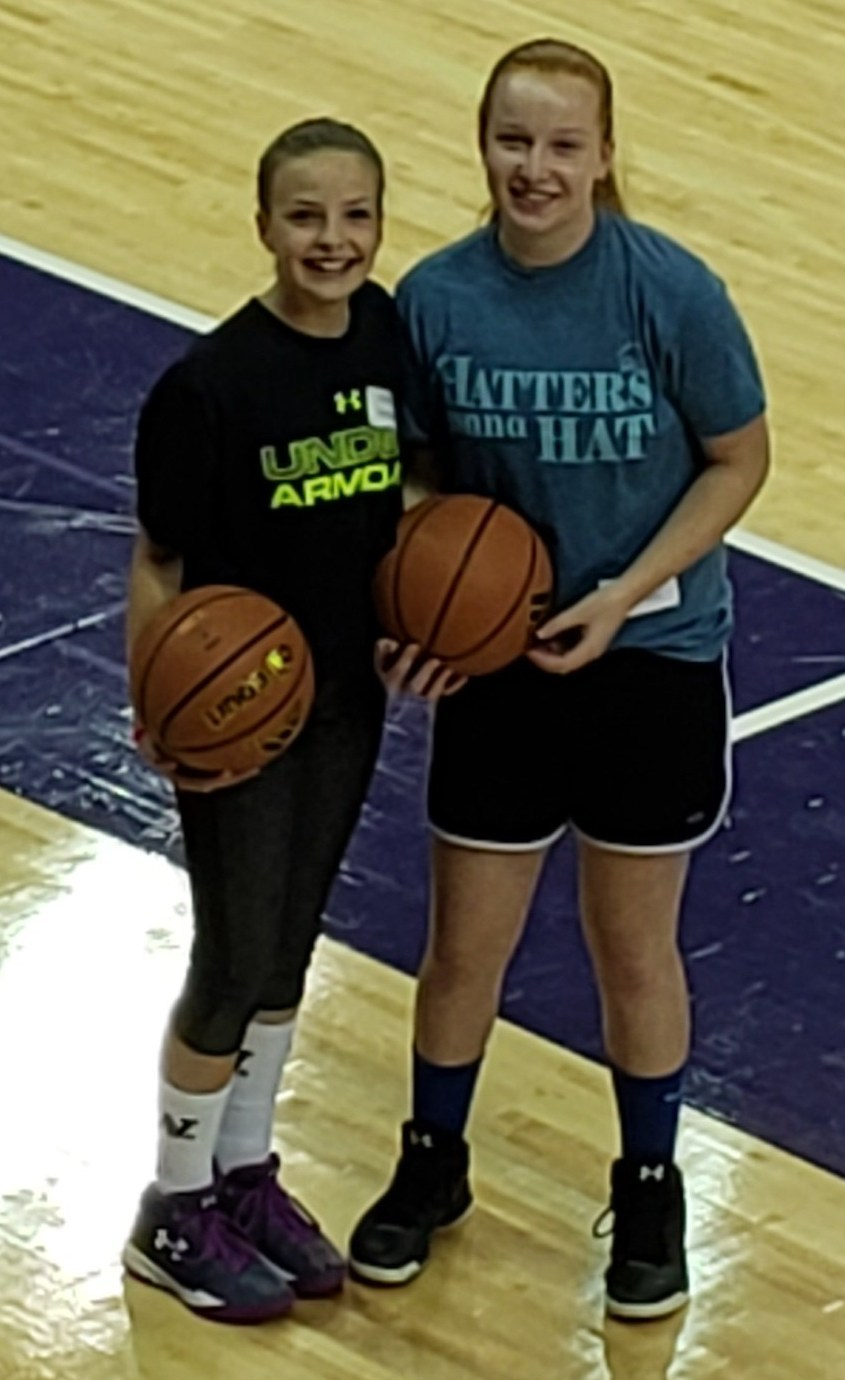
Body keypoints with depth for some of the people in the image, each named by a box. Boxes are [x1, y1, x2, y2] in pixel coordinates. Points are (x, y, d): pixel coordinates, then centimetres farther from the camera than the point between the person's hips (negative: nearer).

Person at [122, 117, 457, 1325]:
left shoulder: (390, 336, -6)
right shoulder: (210, 386, -24)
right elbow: (158, 567, -17)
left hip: (348, 696, 6)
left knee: (289, 945, 19)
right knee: (236, 964, 6)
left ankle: (244, 1174, 38)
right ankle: (174, 1215, 25)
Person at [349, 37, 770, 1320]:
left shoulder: (671, 292, -19)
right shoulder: (435, 299, -12)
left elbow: (738, 459, -9)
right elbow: (421, 473, 1)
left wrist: (624, 593, -18)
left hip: (650, 660, -2)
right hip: (499, 658, 2)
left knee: (634, 949, 13)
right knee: (464, 942, 14)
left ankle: (650, 1189, 34)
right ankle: (433, 1163, 38)